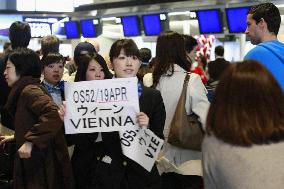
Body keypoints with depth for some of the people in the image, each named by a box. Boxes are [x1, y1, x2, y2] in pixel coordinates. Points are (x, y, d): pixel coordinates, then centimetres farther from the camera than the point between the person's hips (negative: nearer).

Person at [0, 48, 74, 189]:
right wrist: (15, 137, 25)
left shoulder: (29, 90, -17)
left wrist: (30, 141, -30)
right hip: (34, 163, 10)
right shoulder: (24, 90, 14)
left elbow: (54, 115, -33)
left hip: (42, 165, -10)